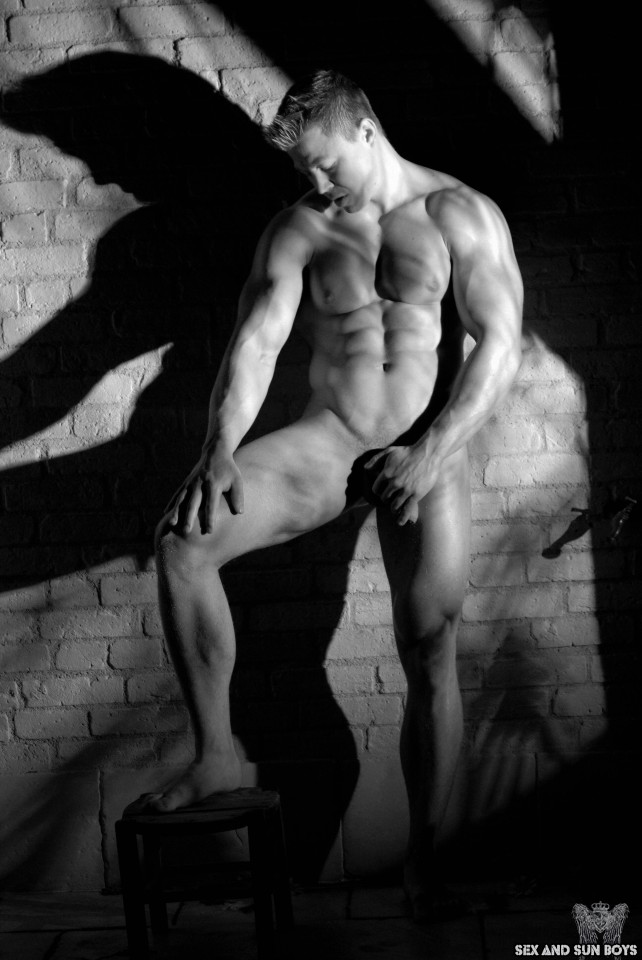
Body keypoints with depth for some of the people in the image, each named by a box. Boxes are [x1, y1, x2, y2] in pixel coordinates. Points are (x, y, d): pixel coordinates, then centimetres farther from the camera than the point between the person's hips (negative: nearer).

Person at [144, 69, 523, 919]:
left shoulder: (459, 214, -1)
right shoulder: (298, 231, 6)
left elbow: (501, 345, -8)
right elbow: (256, 344, -6)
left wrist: (433, 451, -16)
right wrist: (221, 453, -21)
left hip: (425, 453, -2)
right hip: (327, 441, 2)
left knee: (430, 658, -3)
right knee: (183, 538, -20)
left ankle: (424, 855, 14)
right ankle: (216, 754, -12)